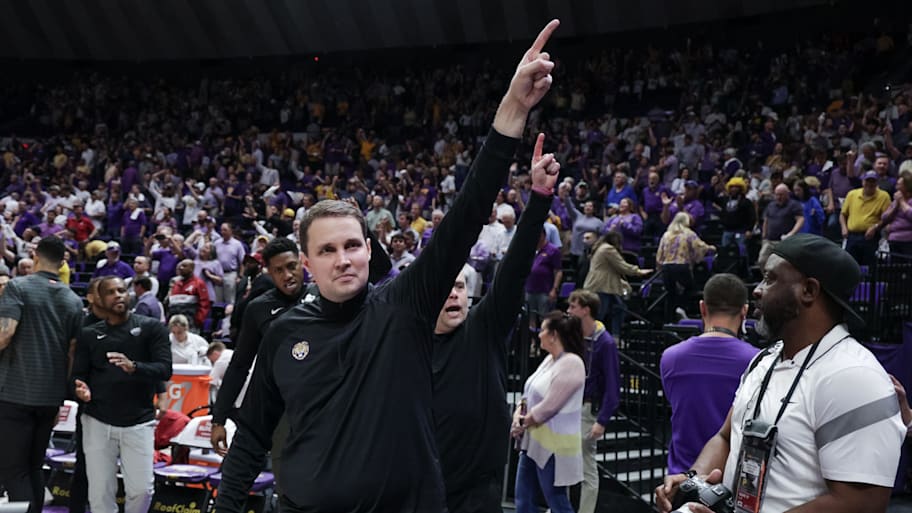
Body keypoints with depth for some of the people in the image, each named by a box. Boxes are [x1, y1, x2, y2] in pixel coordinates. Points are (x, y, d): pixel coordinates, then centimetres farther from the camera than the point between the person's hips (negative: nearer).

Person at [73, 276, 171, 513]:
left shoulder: (151, 328, 2)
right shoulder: (89, 335, 10)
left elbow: (165, 369, -7)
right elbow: (78, 375, 7)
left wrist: (134, 367, -26)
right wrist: (80, 389, -17)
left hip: (138, 423, -2)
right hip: (98, 422, 2)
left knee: (141, 489, -9)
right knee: (100, 493, 0)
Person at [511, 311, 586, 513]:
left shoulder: (571, 364, -19)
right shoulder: (550, 359, 10)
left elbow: (548, 407, -21)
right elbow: (530, 393, 16)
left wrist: (523, 424, -8)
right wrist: (518, 413, -3)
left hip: (553, 445, -9)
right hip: (533, 441, 9)